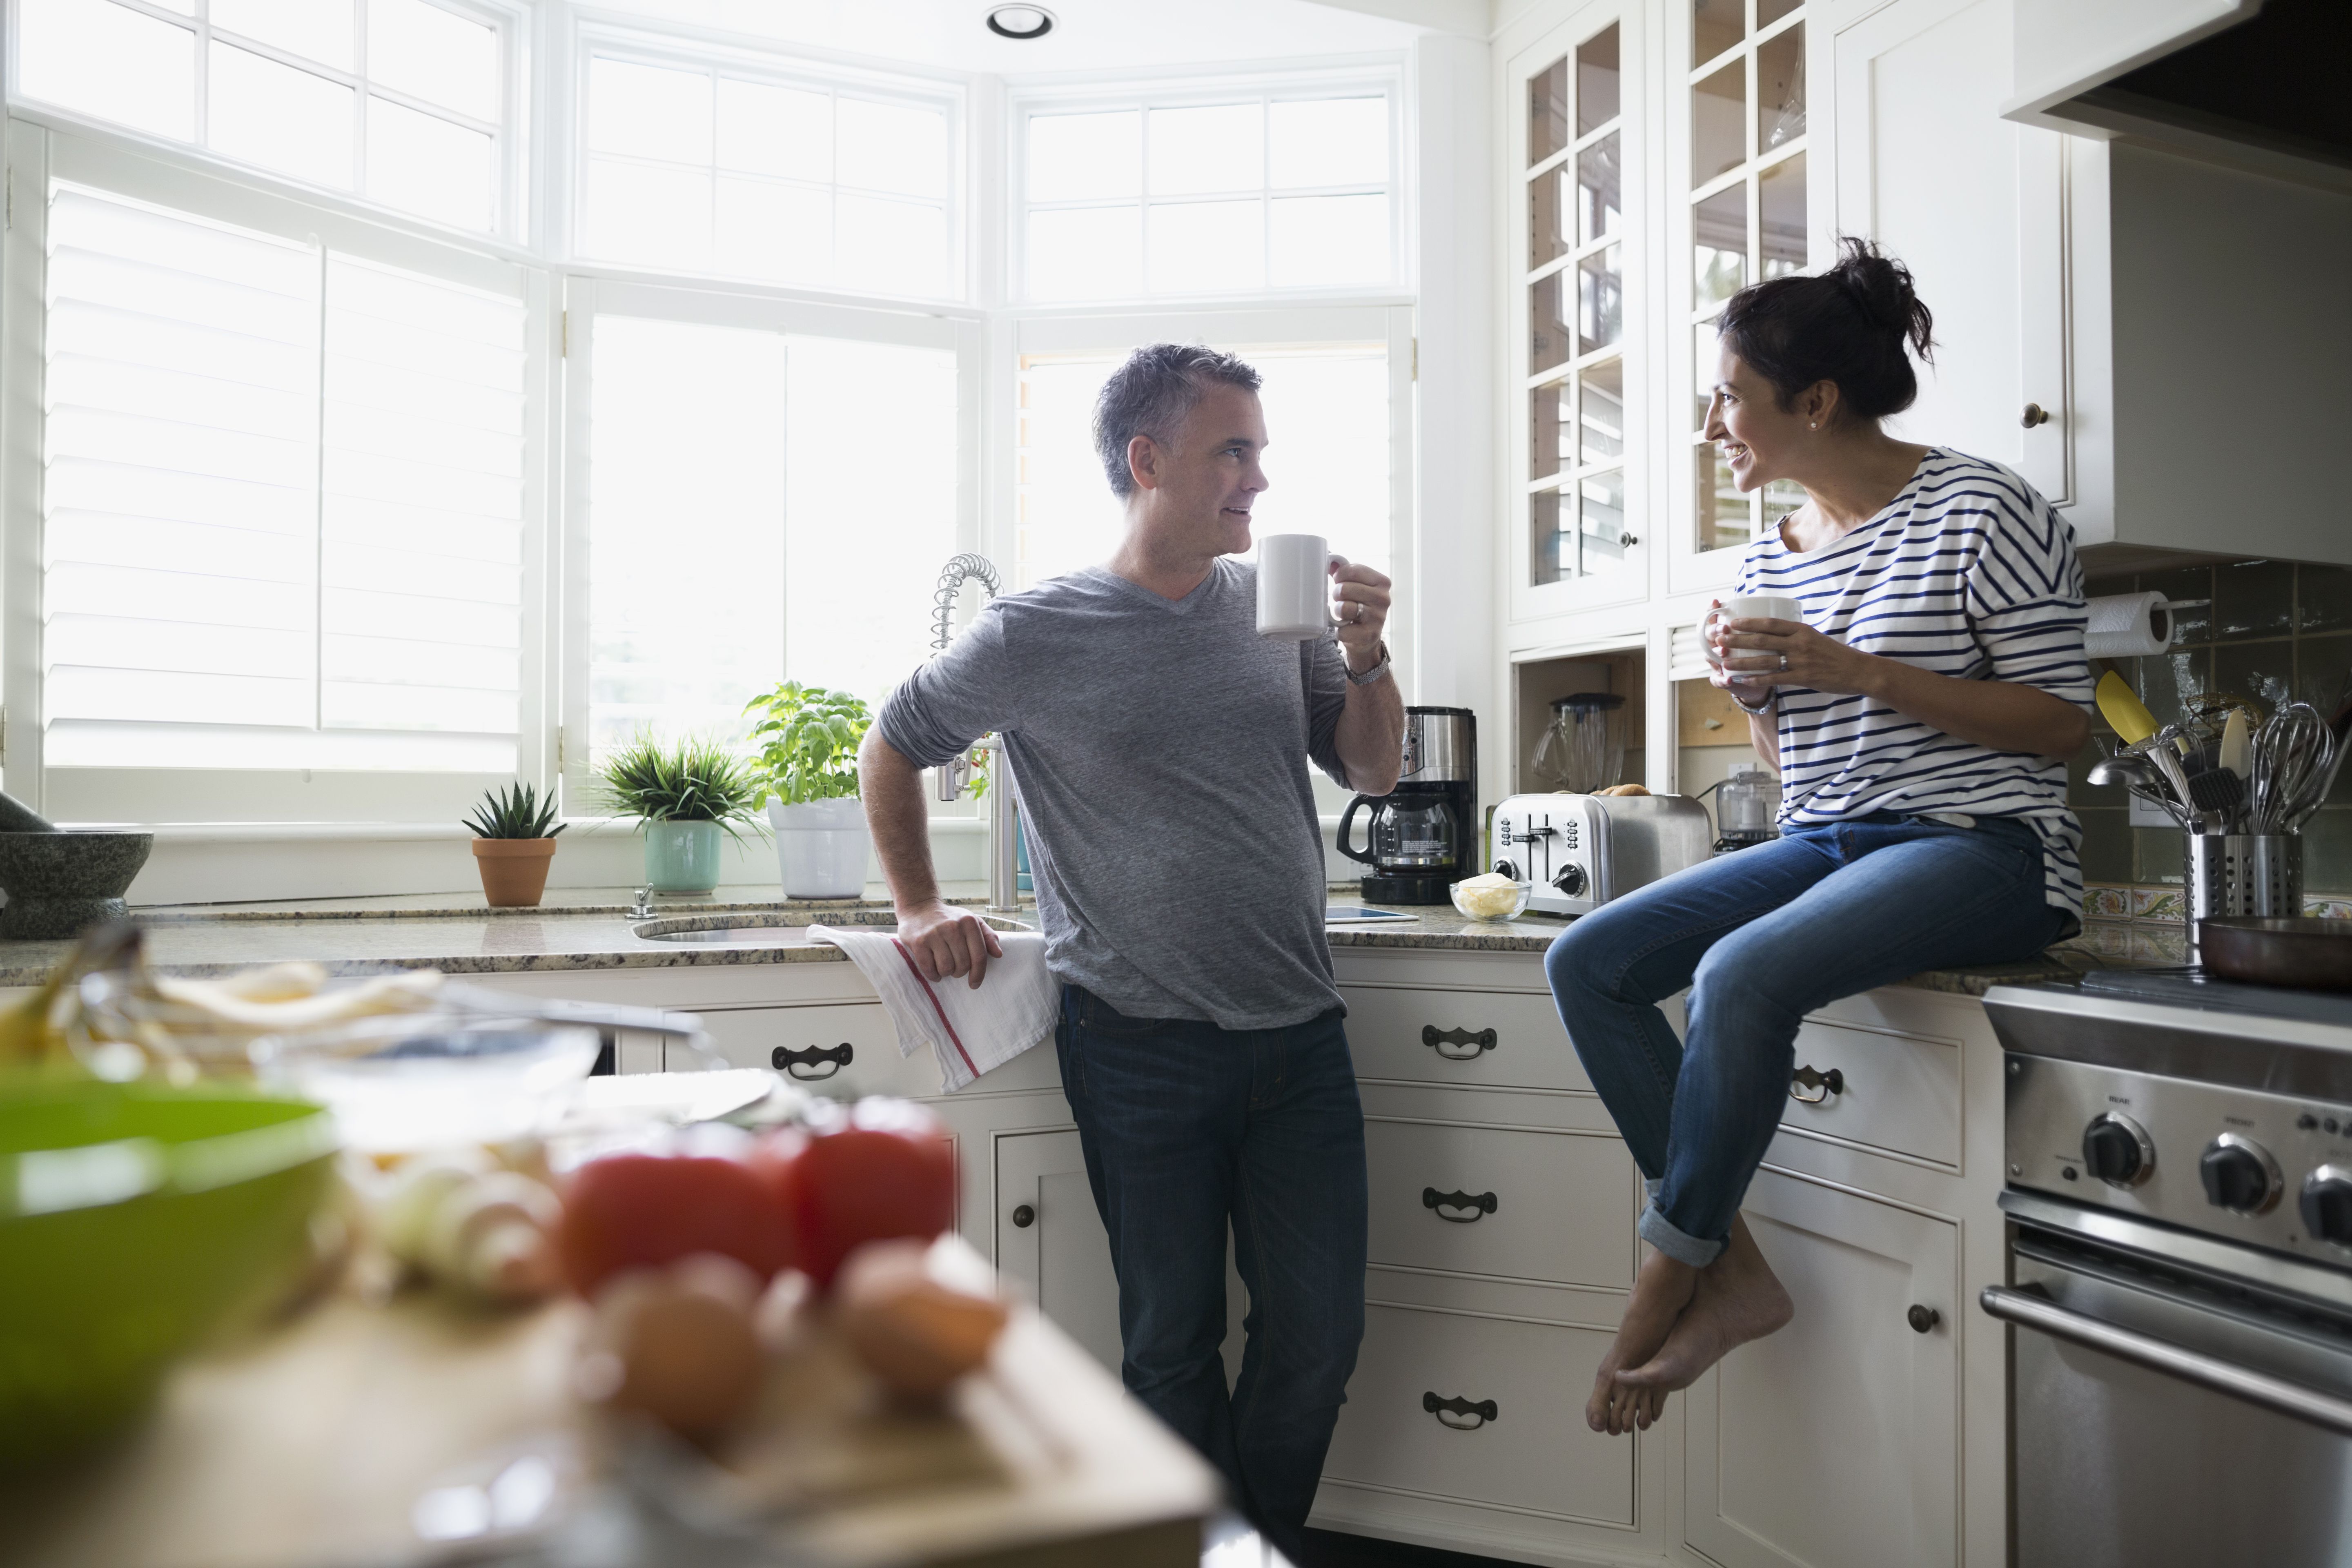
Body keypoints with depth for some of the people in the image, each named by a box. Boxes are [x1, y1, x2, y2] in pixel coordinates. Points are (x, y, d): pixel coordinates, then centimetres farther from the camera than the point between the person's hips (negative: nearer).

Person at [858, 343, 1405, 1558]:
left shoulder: (1275, 603, 6)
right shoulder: (1036, 636, -5)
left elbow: (1372, 772, 10)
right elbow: (890, 752, 9)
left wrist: (1365, 658, -7)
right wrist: (920, 910, 5)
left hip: (1298, 1035, 4)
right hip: (1141, 1048, -3)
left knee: (1319, 1330, 9)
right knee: (1174, 1341, 10)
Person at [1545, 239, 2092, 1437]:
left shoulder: (1980, 510, -6)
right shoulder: (1770, 555, 13)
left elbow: (2063, 723, -10)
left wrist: (1862, 672, -18)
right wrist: (1754, 692, -3)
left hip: (1978, 845, -7)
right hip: (1822, 843, 7)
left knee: (1741, 972, -33)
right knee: (1584, 961, -11)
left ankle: (1669, 1280, -14)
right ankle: (1732, 1269, -9)